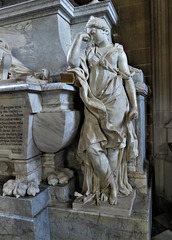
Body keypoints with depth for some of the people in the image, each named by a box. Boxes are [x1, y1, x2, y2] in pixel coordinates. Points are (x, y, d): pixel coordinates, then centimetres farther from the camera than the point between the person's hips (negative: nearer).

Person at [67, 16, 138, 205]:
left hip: (115, 103, -2)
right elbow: (72, 61, -1)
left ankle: (110, 187, 18)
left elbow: (128, 79, 4)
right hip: (94, 105, 3)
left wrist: (134, 106, -5)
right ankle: (112, 184, 11)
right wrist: (79, 38, 8)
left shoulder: (118, 51, 12)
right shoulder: (89, 53, 19)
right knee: (91, 145, -7)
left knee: (112, 145, 1)